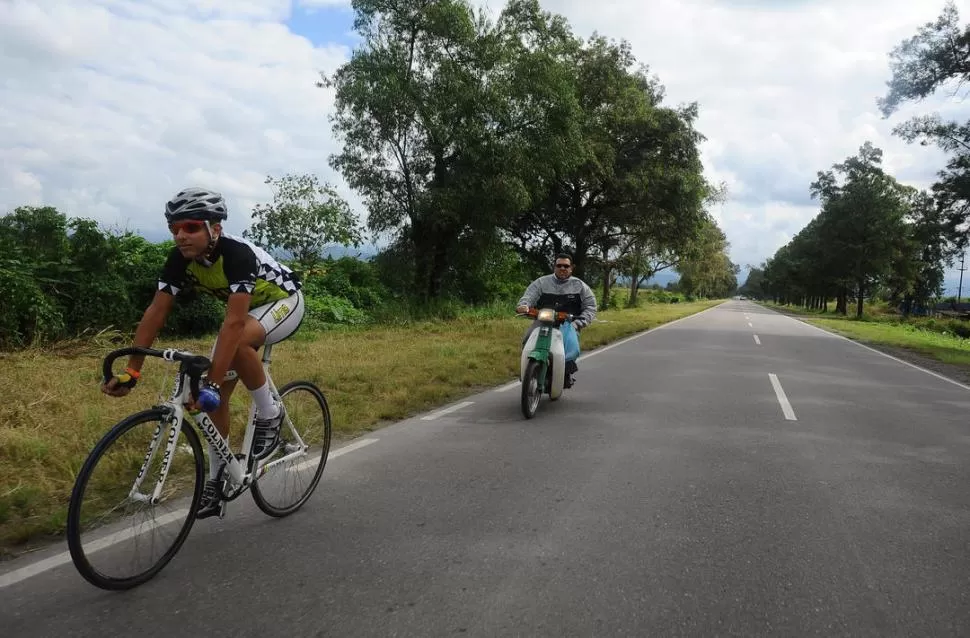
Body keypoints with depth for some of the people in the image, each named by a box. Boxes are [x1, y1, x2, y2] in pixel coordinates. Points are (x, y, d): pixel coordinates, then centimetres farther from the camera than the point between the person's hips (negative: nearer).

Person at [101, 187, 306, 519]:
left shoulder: (237, 253, -36)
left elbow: (233, 322, -43)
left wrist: (211, 382, -47)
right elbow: (156, 311, -16)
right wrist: (131, 371, -22)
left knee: (239, 339, -37)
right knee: (218, 392, -3)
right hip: (247, 307, 7)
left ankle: (269, 413, -14)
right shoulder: (180, 259, -17)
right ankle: (217, 477, 10)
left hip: (285, 301, -6)